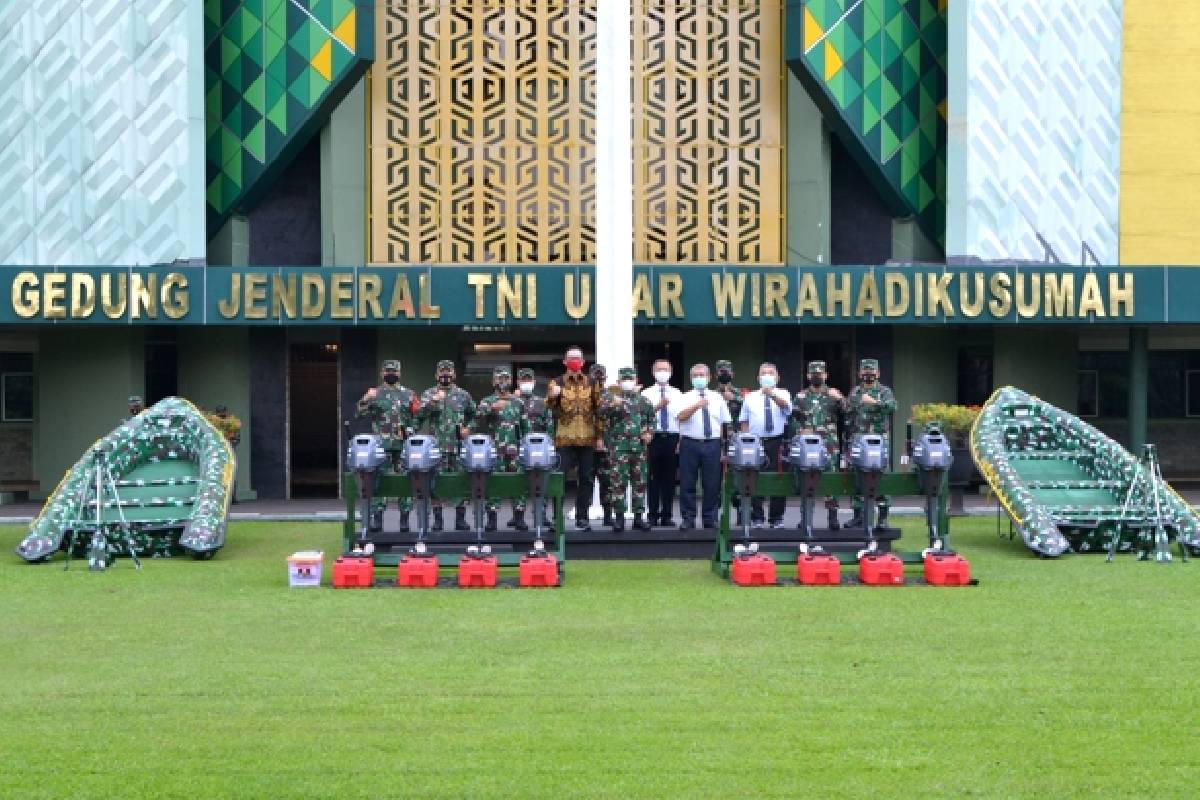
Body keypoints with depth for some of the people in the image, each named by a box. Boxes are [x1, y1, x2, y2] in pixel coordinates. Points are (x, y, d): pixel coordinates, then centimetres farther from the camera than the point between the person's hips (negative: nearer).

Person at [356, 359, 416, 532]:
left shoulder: (409, 394, 11)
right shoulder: (374, 393, 10)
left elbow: (417, 417, 9)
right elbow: (360, 414, 2)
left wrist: (410, 431, -7)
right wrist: (365, 400, -14)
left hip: (404, 445, 0)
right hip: (380, 445, 0)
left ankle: (405, 518, 8)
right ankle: (376, 518, 1)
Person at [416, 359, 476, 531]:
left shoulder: (463, 395, 11)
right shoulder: (429, 394, 6)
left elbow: (473, 414, 23)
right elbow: (420, 413, -9)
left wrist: (468, 428, 6)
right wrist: (433, 401, -22)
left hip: (458, 446, 1)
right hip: (437, 446, -1)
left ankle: (460, 519, 9)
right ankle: (437, 520, 5)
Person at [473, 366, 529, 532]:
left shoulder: (519, 402, 16)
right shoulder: (487, 401, 9)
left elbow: (525, 426, 17)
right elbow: (478, 417, -10)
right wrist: (492, 408, -23)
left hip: (515, 450, 2)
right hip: (494, 450, -2)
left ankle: (519, 517, 6)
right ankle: (491, 518, -1)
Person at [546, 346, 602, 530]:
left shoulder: (591, 383, 10)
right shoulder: (557, 383, 4)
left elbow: (599, 410, 10)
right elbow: (548, 408, -2)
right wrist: (551, 396, -23)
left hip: (587, 439, 2)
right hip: (564, 439, -2)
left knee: (586, 479, 5)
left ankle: (582, 517, 12)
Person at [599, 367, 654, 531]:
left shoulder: (643, 400, 15)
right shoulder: (609, 396, 4)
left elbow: (651, 418, 24)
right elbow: (603, 410, -15)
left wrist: (649, 432, 8)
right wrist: (614, 405, -33)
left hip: (639, 446, 4)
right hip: (618, 446, -4)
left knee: (640, 482, 6)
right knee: (618, 482, -5)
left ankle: (639, 516, 14)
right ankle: (619, 516, 3)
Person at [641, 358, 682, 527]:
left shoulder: (677, 394, 10)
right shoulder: (647, 393, 4)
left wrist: (681, 441, -2)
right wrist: (658, 406, -23)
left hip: (672, 438, 1)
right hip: (654, 438, -1)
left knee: (669, 478, 4)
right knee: (653, 478, 1)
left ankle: (667, 516, 9)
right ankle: (653, 515, 7)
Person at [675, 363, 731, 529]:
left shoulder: (717, 398, 12)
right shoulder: (686, 398, 5)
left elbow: (725, 424, 11)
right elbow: (681, 416, -14)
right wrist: (698, 405, -26)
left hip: (712, 445, 2)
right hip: (690, 444, -2)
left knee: (712, 484, 3)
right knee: (687, 484, 0)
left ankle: (710, 519, 12)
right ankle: (688, 519, 7)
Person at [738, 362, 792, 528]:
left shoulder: (782, 394, 6)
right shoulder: (750, 398, 13)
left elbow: (785, 405, -18)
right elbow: (744, 422, 14)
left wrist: (771, 394, -37)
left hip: (777, 442, -1)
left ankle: (777, 518, 9)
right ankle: (757, 518, 7)